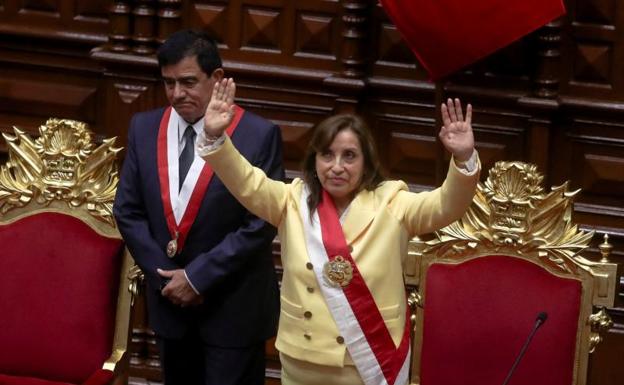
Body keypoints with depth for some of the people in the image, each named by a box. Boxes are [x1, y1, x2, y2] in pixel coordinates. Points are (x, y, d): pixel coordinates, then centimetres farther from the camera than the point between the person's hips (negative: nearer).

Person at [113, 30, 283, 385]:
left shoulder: (259, 135, -13)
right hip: (169, 302, 4)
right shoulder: (144, 129, 1)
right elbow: (129, 211, 5)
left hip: (233, 306, -4)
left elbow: (262, 223, -14)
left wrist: (197, 276, -15)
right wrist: (165, 275, -6)